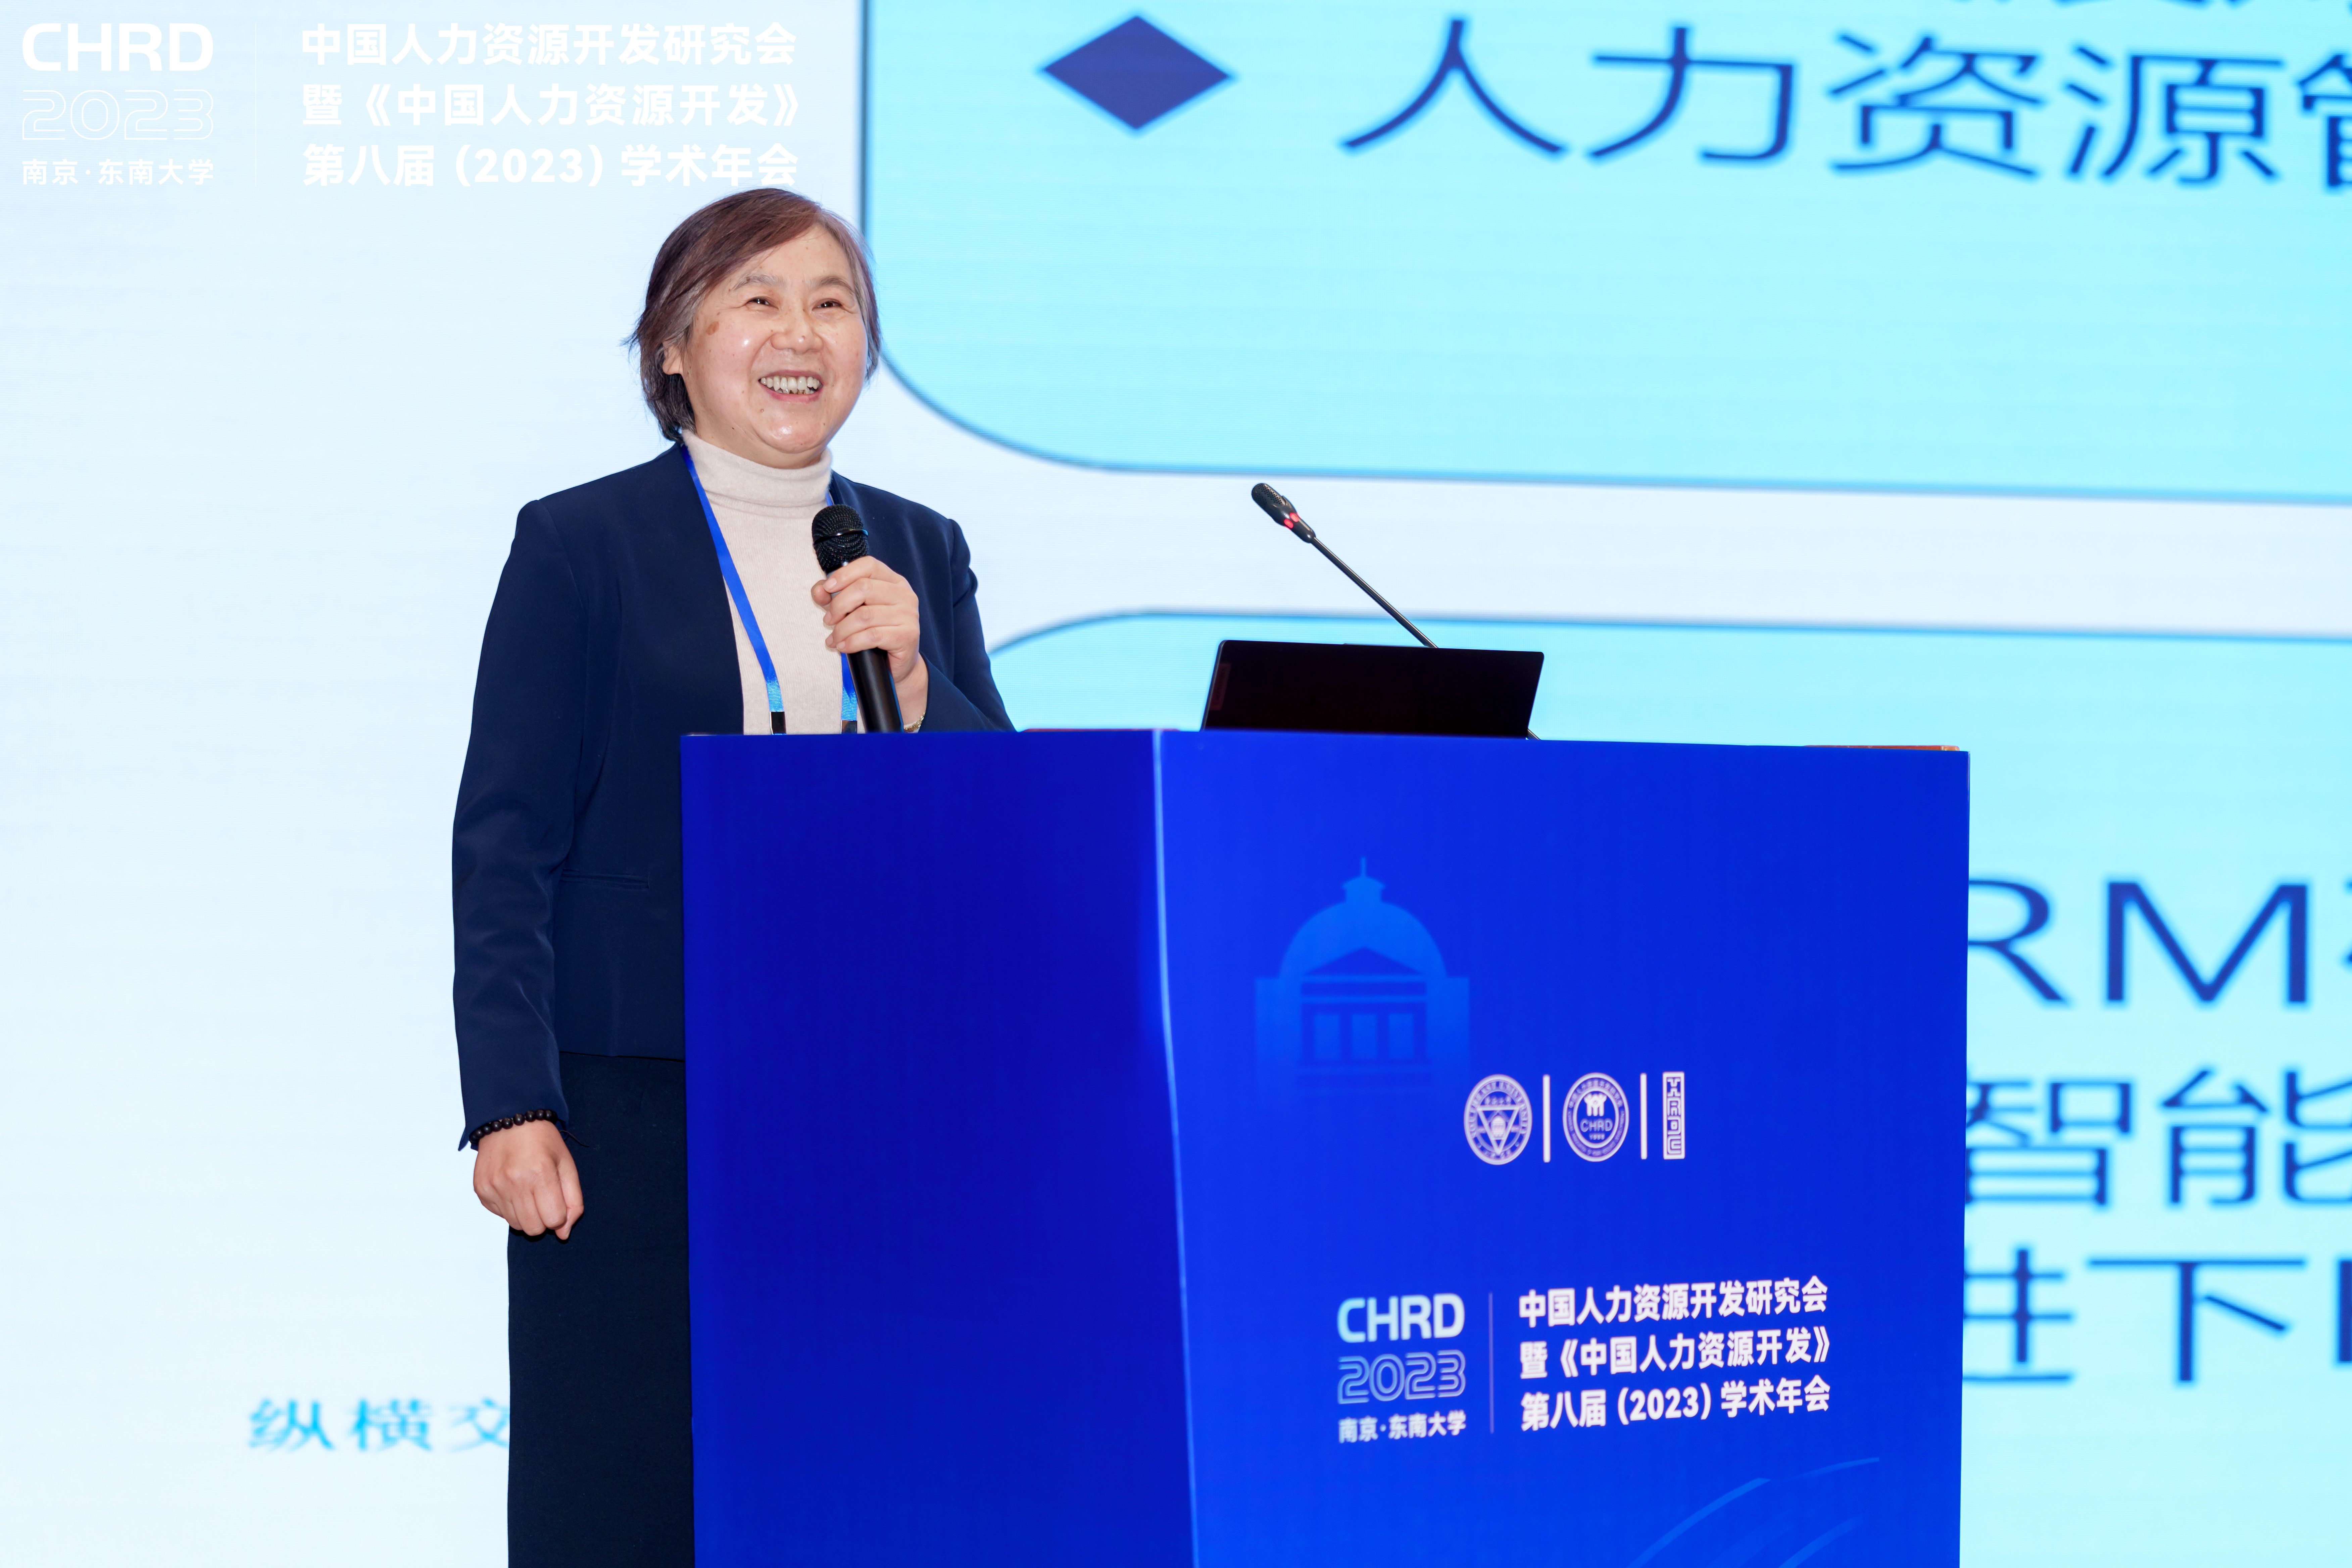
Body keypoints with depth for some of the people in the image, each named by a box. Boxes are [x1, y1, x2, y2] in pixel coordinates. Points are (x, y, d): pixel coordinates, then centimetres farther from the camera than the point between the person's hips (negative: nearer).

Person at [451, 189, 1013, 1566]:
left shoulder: (920, 556, 15)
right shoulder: (581, 547, 2)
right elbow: (506, 844, -2)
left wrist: (908, 673, -8)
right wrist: (510, 1105, -11)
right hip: (638, 1105, -3)